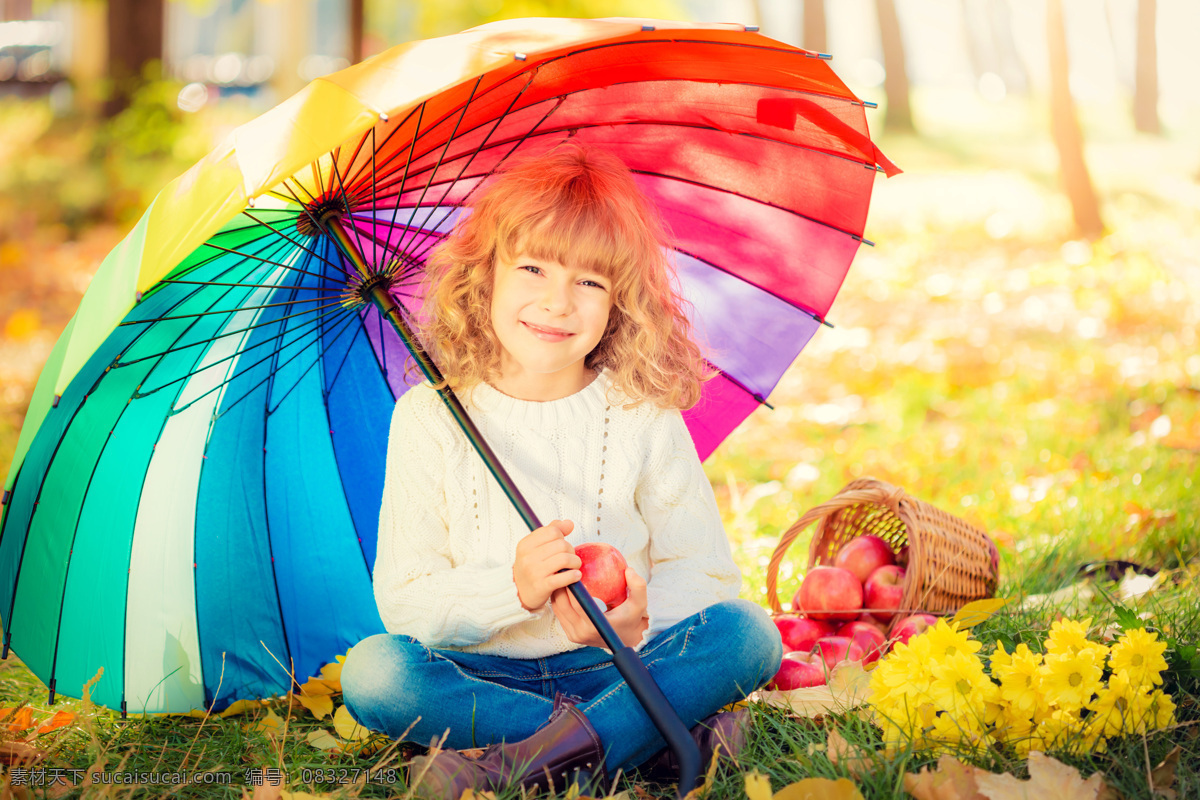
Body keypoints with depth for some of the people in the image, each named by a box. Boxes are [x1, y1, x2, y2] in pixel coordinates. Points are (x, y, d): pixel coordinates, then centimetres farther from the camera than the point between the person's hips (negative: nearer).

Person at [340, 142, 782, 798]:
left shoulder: (644, 416, -1)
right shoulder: (429, 418, -4)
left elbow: (706, 567, -2)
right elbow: (403, 600, -8)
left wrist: (644, 615, -25)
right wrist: (514, 589, -27)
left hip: (623, 668, 1)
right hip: (485, 673, 0)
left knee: (746, 634, -24)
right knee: (372, 672, -29)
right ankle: (661, 737, -26)